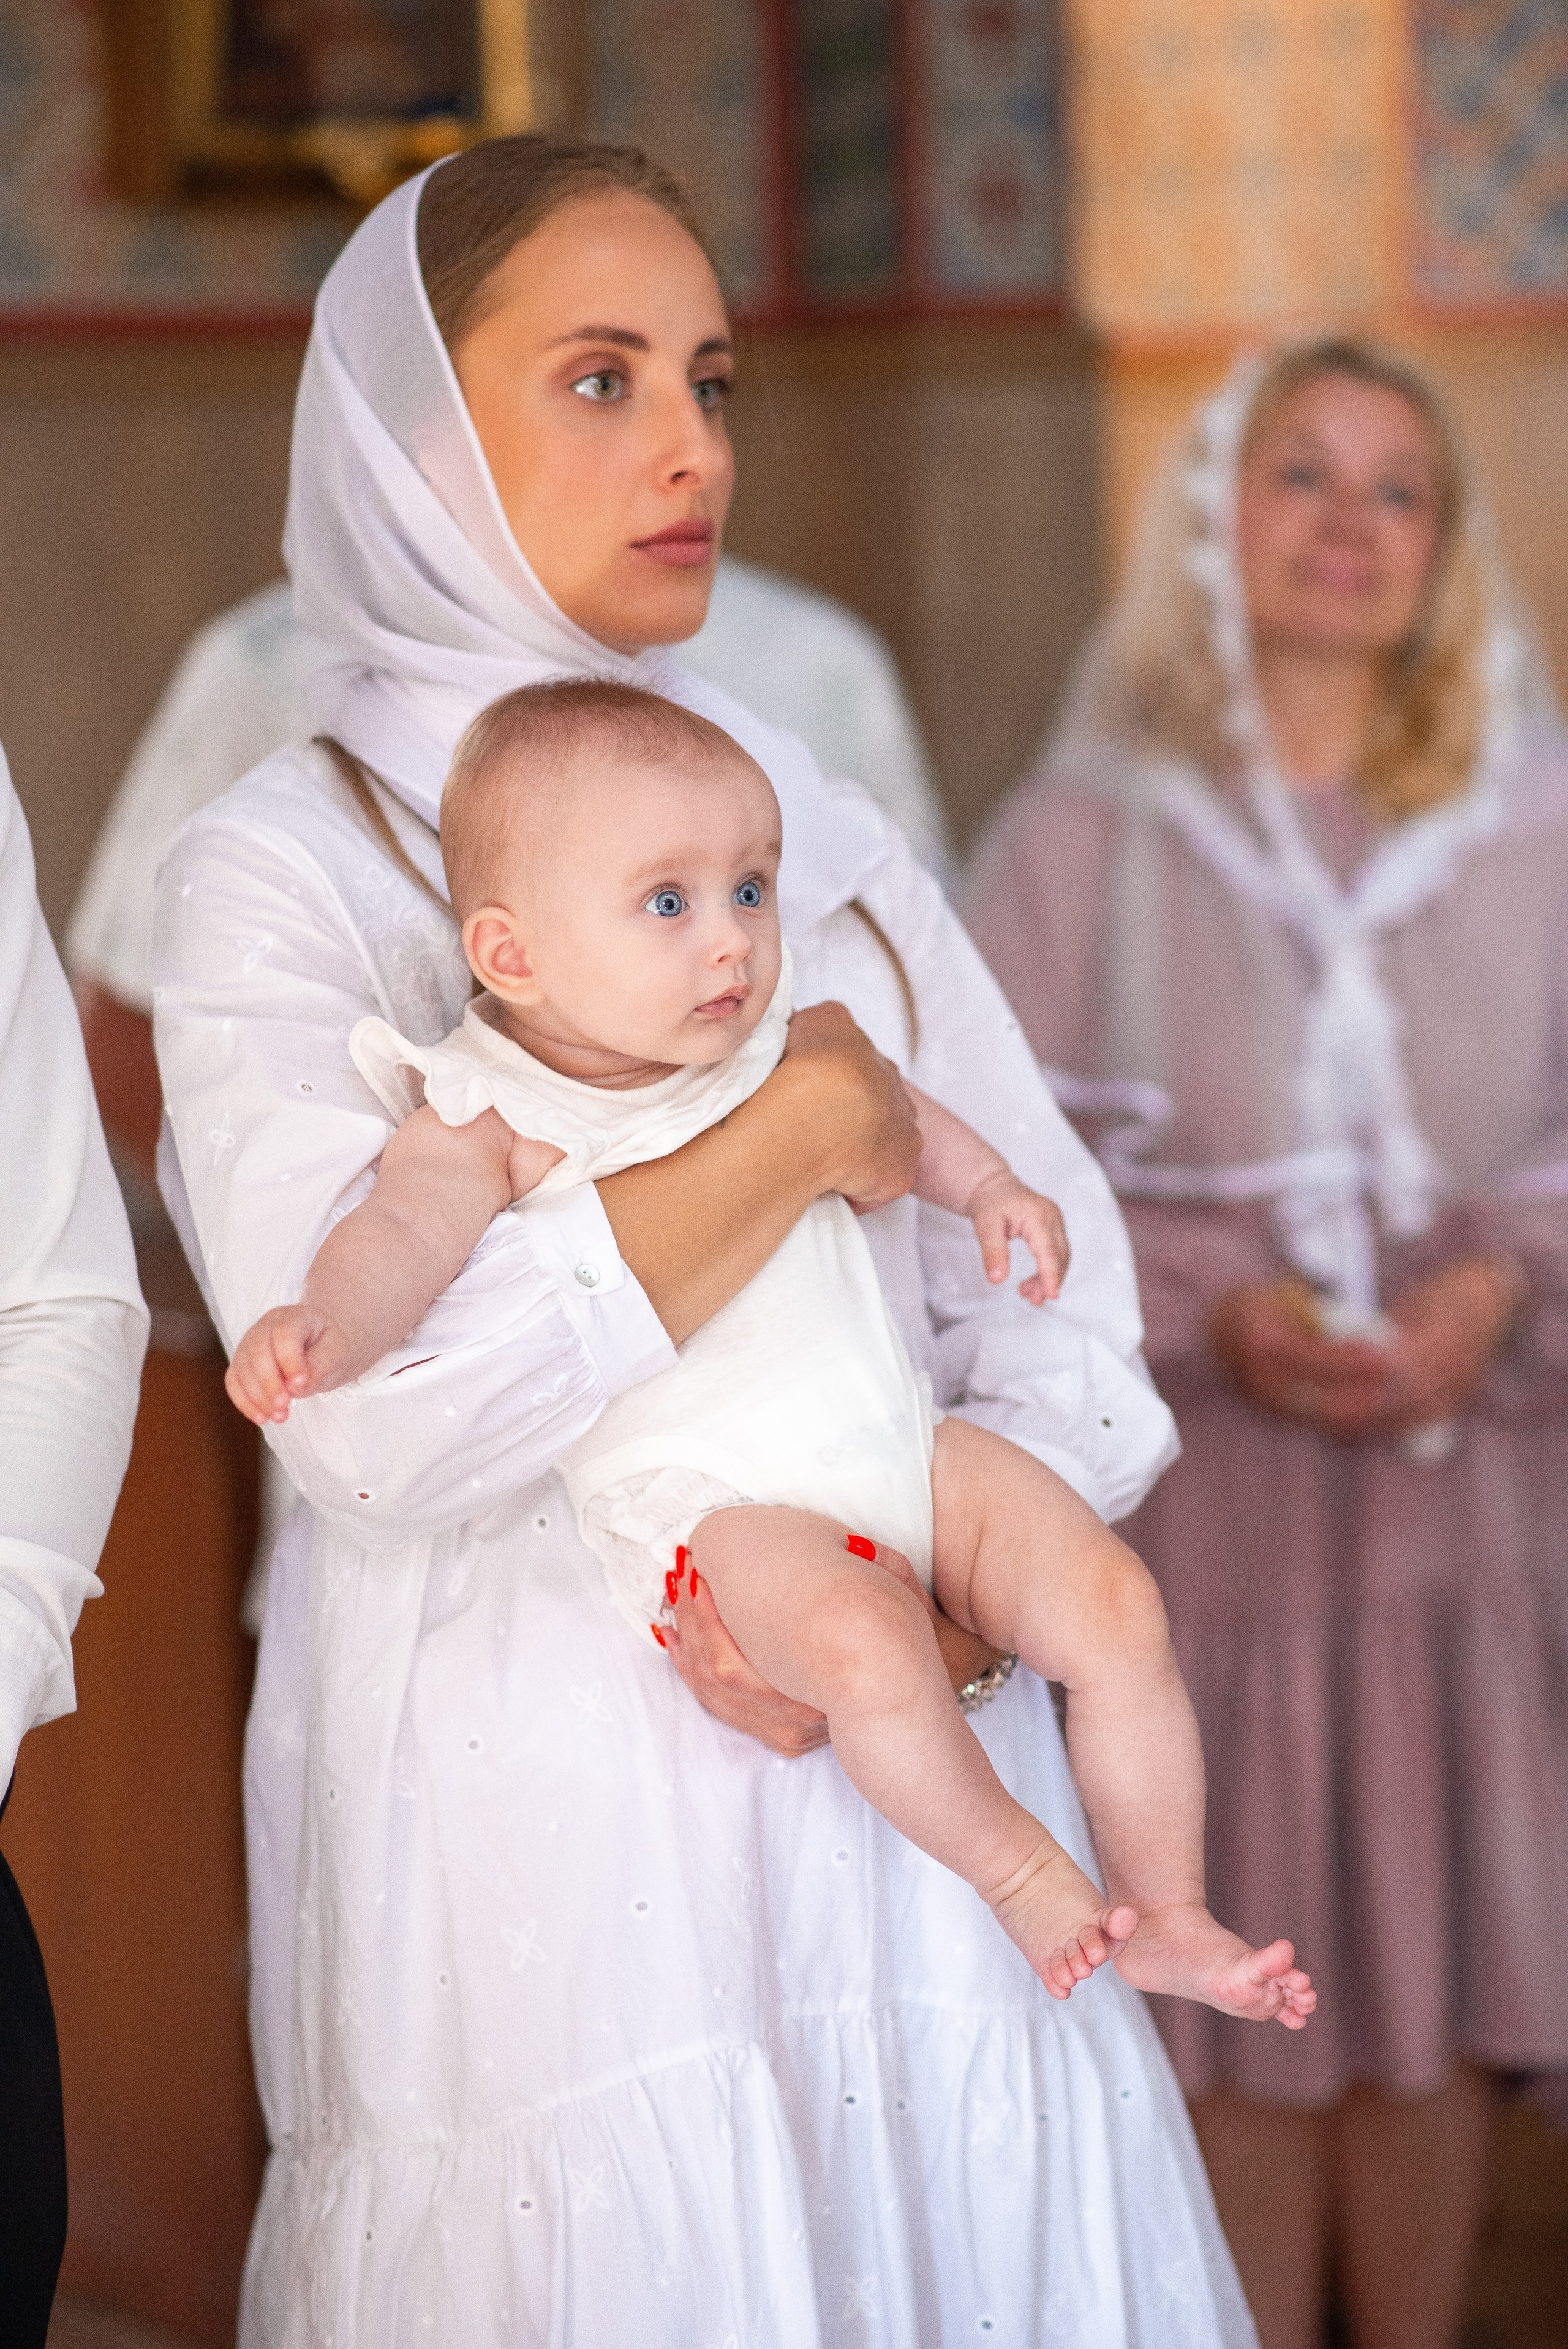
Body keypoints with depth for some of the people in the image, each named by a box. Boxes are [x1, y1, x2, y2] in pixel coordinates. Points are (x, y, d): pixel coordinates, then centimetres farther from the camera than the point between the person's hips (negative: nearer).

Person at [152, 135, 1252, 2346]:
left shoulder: (825, 834, 12)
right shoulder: (286, 871, -3)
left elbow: (1064, 1312, 7)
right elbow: (369, 1398, -19)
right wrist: (811, 1118, -12)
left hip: (914, 1811, 5)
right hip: (558, 1871, -4)